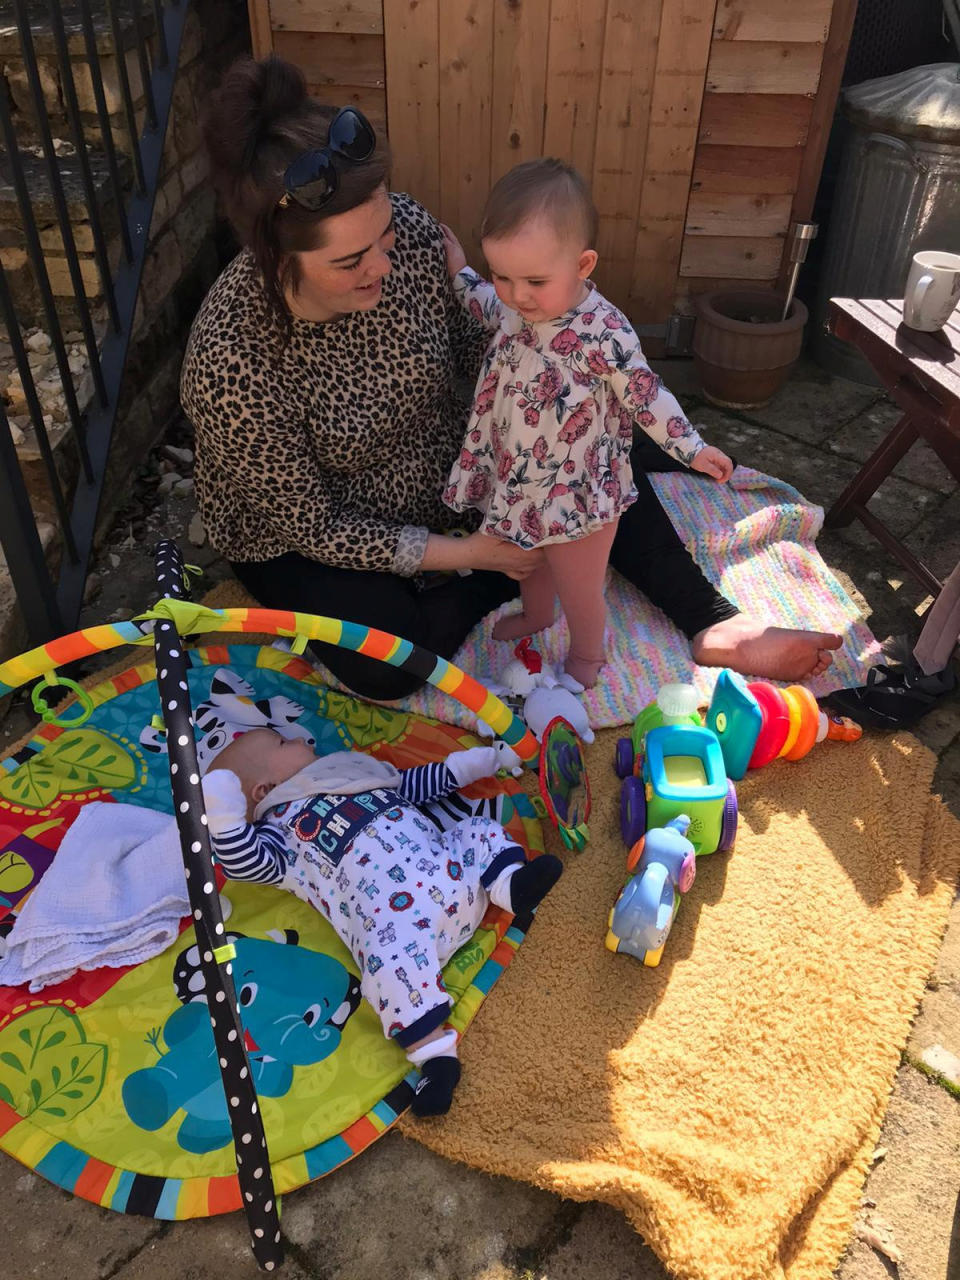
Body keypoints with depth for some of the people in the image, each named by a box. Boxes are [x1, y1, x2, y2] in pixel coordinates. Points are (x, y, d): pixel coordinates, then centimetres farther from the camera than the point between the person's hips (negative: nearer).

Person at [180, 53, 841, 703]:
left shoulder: (408, 228, -21)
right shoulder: (231, 361, -34)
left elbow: (472, 342, -2)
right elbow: (314, 526, -24)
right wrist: (462, 553, -23)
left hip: (443, 465, 5)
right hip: (302, 533, -4)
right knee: (386, 664, -30)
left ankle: (713, 627, 1)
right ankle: (519, 575, -4)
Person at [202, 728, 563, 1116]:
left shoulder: (353, 771, 31)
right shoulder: (280, 828, 12)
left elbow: (414, 783, 38)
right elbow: (246, 863, -5)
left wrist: (468, 764, 34)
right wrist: (224, 820, -20)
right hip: (396, 912, -7)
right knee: (394, 961, -31)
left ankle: (510, 884, -14)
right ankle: (433, 1054, -22)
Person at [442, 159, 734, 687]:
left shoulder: (605, 335, -30)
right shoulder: (517, 305, -9)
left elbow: (645, 397, -16)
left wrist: (691, 449, -12)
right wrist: (460, 276, 18)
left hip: (577, 497, -6)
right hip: (518, 482, 7)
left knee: (579, 591, 16)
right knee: (528, 561, 32)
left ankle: (585, 656, 45)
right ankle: (535, 614, 63)